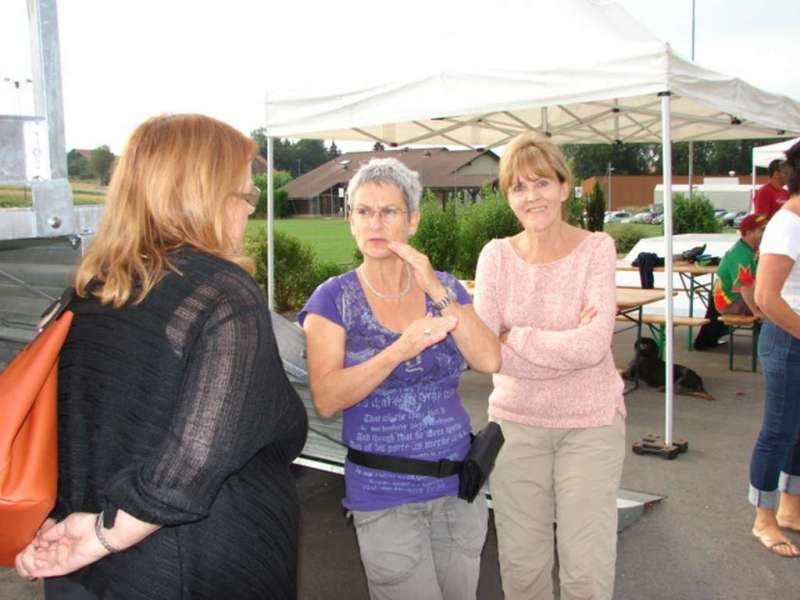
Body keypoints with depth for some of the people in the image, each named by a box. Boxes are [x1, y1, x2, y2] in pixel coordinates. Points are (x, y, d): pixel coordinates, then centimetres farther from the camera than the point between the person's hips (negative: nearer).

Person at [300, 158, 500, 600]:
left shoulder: (445, 287, 4)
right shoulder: (334, 298, -6)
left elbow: (489, 361, -9)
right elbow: (326, 399, -16)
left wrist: (437, 292, -17)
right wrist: (400, 350, -27)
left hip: (458, 485, 4)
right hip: (384, 496, -3)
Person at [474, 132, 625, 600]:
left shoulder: (596, 248, -8)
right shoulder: (497, 255, -2)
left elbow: (592, 347, -20)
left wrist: (514, 338, -14)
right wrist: (566, 344, -17)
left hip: (591, 424, -2)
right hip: (516, 421, 2)